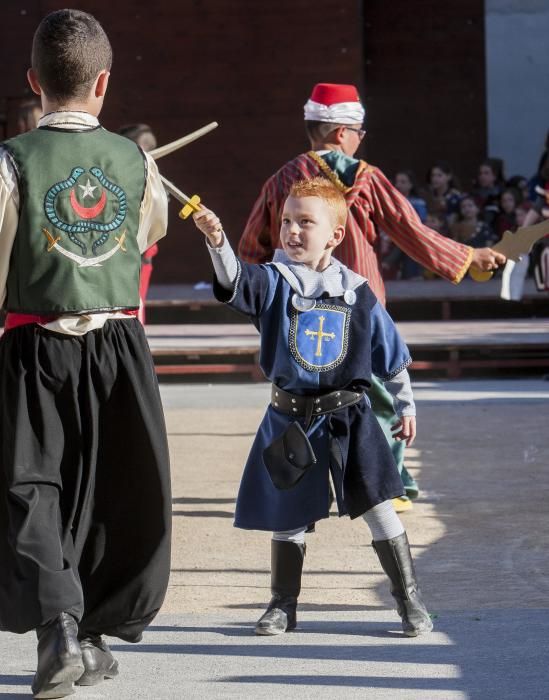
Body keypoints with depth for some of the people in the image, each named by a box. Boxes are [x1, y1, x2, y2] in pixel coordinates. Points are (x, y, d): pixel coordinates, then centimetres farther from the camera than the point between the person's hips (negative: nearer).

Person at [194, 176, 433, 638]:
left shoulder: (356, 292, -1)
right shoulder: (273, 282, -4)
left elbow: (391, 354, 9)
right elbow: (235, 280, -26)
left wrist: (406, 405, 13)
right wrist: (217, 242, -44)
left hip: (348, 417, -1)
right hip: (290, 421, 1)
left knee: (379, 509, -2)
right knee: (287, 516, 9)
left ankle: (410, 599, 9)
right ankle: (284, 605, 25)